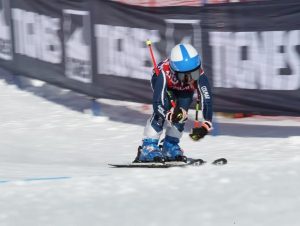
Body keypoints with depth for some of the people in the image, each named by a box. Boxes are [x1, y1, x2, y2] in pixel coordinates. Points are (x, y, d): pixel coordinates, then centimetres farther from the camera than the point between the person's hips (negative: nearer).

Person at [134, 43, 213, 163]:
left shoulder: (199, 75, -40)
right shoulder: (164, 73, -44)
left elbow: (206, 100, -43)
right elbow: (158, 104, -47)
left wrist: (206, 125, -56)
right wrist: (169, 115, -65)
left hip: (185, 89, 2)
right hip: (165, 84, -2)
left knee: (181, 114, -21)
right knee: (163, 108, -27)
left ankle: (170, 146, -3)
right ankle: (148, 146, -21)